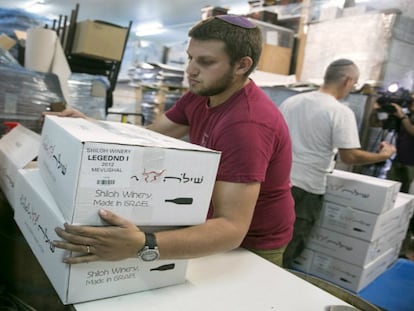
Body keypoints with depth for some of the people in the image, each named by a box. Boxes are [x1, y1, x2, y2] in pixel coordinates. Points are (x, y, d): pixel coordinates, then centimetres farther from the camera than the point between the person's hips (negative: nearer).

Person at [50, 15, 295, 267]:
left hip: (252, 245, -6)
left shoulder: (247, 124, -32)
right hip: (215, 221, 6)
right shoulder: (202, 94, -6)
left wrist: (142, 246, -50)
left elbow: (232, 227, -38)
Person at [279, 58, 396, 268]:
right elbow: (349, 157, -16)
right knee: (287, 249, 8)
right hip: (306, 190, -5)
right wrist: (383, 155, 0)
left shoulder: (291, 101, 5)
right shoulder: (341, 112, -12)